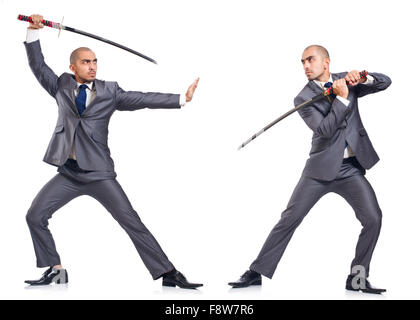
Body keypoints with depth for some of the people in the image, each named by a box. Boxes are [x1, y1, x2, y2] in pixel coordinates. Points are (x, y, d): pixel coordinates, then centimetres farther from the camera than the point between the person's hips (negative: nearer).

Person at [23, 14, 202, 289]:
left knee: (132, 223, -7)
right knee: (35, 217, -1)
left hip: (99, 174, -3)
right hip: (68, 174, 3)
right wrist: (34, 32, -2)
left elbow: (143, 99, -1)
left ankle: (168, 274, -4)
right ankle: (55, 271, 14)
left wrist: (182, 99, -8)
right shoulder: (62, 86, 10)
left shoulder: (109, 92, 4)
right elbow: (38, 65, 10)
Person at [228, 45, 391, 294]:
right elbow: (325, 130, -17)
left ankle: (357, 278, 6)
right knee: (289, 219, -5)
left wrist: (361, 77, -12)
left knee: (373, 218, -9)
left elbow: (385, 82, 6)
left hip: (351, 169, 3)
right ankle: (256, 272, 4)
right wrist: (341, 98, -21)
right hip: (321, 169, -2)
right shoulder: (304, 98, -4)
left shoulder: (344, 80, 6)